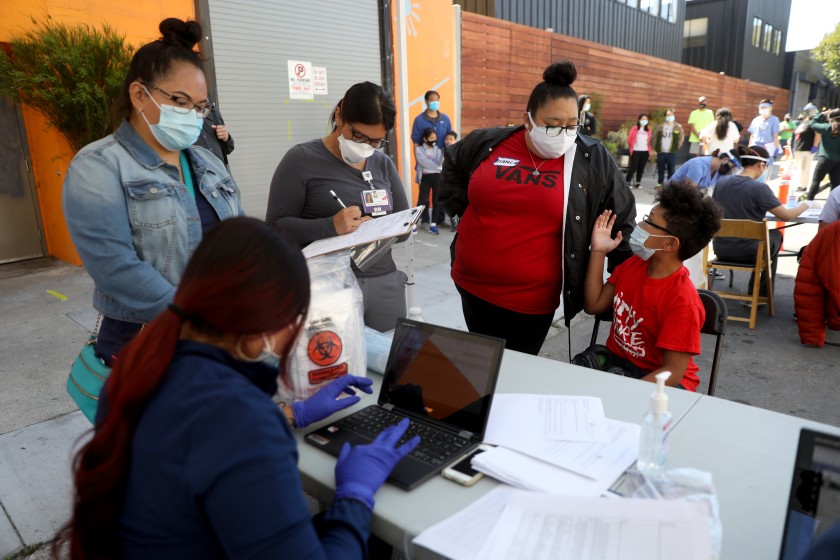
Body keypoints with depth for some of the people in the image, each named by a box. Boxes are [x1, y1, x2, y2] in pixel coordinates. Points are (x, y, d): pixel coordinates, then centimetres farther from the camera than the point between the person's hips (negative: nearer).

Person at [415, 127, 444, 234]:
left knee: (436, 200, 3)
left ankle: (433, 224, 9)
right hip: (425, 177, -3)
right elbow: (423, 162, -10)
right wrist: (436, 166, -6)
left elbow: (440, 162, -3)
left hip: (437, 176, 3)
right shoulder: (419, 149, 3)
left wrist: (444, 152, -20)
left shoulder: (438, 149, 11)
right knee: (423, 200, -7)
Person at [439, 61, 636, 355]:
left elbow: (620, 220, 4)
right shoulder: (486, 144, -3)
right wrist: (462, 208, 7)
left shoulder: (594, 160, -6)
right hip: (472, 283, 2)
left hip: (532, 298, -2)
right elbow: (452, 167, 18)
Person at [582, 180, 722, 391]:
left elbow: (672, 373, -22)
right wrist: (598, 252, -2)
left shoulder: (683, 301, -23)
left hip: (660, 382, -6)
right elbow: (594, 305, 4)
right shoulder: (632, 264, -1)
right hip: (614, 360, 6)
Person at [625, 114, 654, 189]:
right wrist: (632, 146, 13)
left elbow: (649, 141, 14)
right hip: (636, 151, -4)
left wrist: (650, 150, 7)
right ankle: (627, 182, 0)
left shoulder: (648, 129, 10)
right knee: (633, 167, -7)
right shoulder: (635, 128, -3)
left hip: (645, 151, 4)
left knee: (641, 168, 5)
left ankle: (638, 183, 11)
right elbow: (629, 139, 3)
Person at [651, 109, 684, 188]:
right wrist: (654, 148, 5)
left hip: (672, 153, -2)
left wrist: (677, 147, -1)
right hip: (661, 152, 2)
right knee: (660, 169, 7)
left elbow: (681, 137, 5)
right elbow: (654, 137, 9)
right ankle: (660, 183, 19)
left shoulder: (678, 127, 1)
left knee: (671, 169, 0)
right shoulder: (660, 126, 5)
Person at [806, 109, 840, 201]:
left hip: (825, 158, -4)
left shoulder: (827, 128, -8)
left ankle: (809, 201, -6)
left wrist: (822, 114, 9)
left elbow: (812, 124, 2)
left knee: (815, 180, 0)